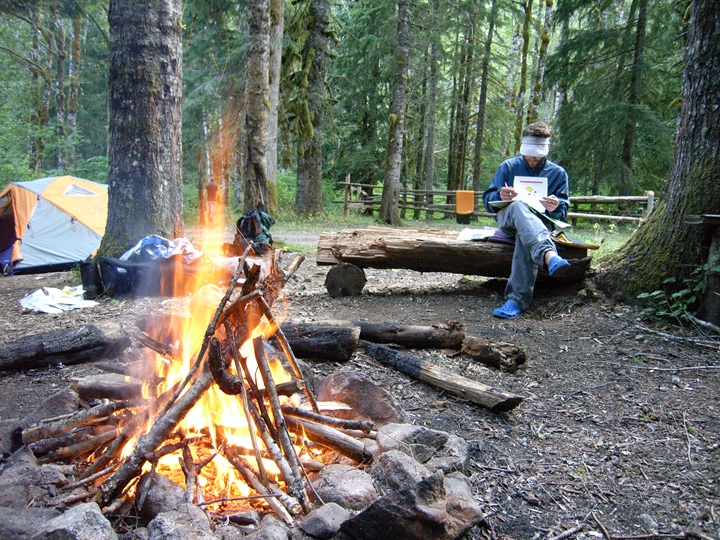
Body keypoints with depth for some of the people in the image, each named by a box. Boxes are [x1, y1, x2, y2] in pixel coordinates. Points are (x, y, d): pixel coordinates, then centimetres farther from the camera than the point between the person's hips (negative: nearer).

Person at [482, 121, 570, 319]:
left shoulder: (558, 173, 14)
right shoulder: (508, 166, 13)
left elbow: (563, 212, 6)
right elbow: (487, 200, 5)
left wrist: (555, 208, -19)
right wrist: (500, 196, -19)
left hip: (541, 222, 0)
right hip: (507, 219, 0)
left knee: (526, 237, -39)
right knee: (519, 206, -39)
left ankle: (517, 300, -50)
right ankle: (550, 256, -66)